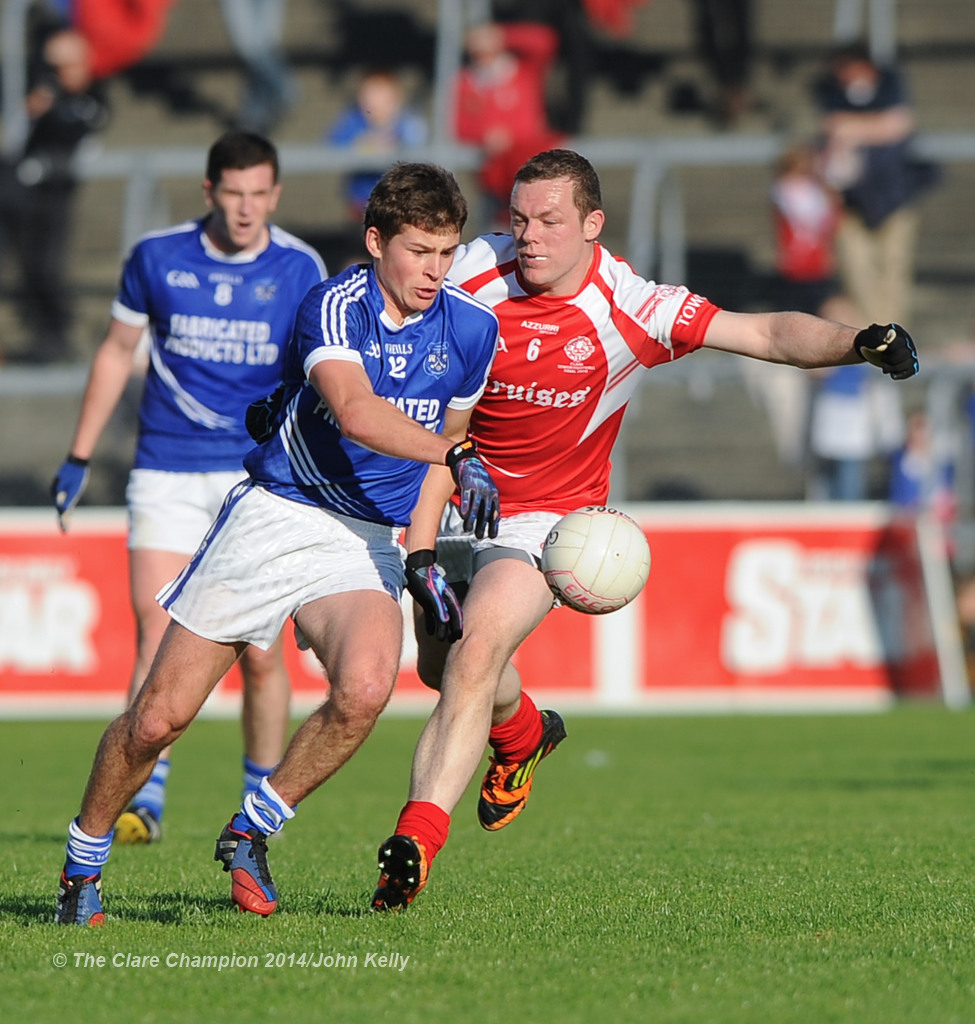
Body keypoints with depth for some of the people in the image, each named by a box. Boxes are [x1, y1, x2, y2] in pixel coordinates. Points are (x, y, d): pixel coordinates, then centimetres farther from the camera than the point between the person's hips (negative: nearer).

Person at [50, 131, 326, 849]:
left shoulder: (301, 269, -3)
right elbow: (118, 351, 12)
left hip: (260, 474, -1)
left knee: (259, 652, -4)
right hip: (166, 473, 1)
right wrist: (81, 457, 13)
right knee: (156, 631, -11)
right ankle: (146, 799, -8)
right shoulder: (157, 257, 0)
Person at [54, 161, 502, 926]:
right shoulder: (334, 306, -16)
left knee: (366, 687, -28)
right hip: (274, 516, -3)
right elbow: (355, 411, -35)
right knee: (160, 716, -3)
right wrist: (456, 455, -47)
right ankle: (84, 862, 21)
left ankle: (253, 832, -5)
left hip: (368, 542, 3)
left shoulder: (472, 328, 1)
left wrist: (424, 558, 12)